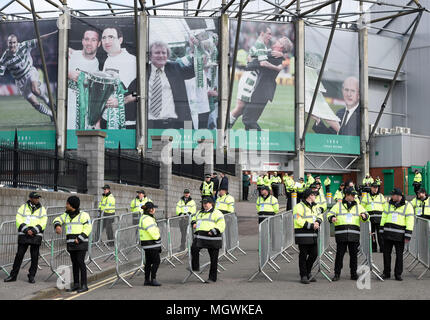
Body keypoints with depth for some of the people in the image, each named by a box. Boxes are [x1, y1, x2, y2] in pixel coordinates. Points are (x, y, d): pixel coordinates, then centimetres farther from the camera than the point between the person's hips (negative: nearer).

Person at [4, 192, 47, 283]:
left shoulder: (42, 209, 6)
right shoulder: (23, 207, 7)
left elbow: (43, 223, -3)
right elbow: (19, 220, -1)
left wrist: (34, 231, -15)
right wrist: (26, 230, -14)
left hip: (36, 236, 0)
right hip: (23, 235, 0)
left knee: (34, 257, 1)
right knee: (19, 255, 1)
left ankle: (31, 276, 10)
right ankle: (13, 275, 7)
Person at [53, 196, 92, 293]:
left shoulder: (83, 215, -9)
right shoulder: (67, 215, 12)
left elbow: (88, 228, -14)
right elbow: (57, 220, 13)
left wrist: (79, 239, -20)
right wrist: (57, 226, -11)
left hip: (81, 243, -7)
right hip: (71, 244, 7)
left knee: (80, 262, -12)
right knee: (74, 263, 8)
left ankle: (84, 285, -9)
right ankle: (76, 284, 13)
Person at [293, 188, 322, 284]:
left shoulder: (314, 206, 18)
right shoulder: (299, 207, -9)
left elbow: (320, 216, 15)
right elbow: (298, 220, -18)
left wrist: (318, 222, -9)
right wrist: (311, 225, -19)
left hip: (313, 235, 8)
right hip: (303, 235, -8)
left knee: (314, 254, 10)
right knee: (303, 255, -2)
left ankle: (308, 273, 25)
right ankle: (303, 276, 6)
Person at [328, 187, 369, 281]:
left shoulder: (358, 206, 16)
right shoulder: (338, 205, 10)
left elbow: (366, 216, 13)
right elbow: (329, 215, 6)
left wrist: (364, 216, -11)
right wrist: (332, 218, -17)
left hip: (354, 234, 2)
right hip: (341, 235, -2)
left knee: (353, 254, 5)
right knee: (339, 254, -2)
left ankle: (354, 274, 14)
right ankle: (337, 274, 6)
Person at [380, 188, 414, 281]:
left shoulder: (407, 206, -2)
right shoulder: (388, 204, 10)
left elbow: (410, 221, -5)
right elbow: (384, 217, 15)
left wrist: (408, 235, -10)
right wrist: (382, 230, 10)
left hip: (399, 235, -3)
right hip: (388, 233, 3)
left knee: (399, 255, 3)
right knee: (386, 253, 5)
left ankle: (398, 274, 13)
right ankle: (386, 273, 16)